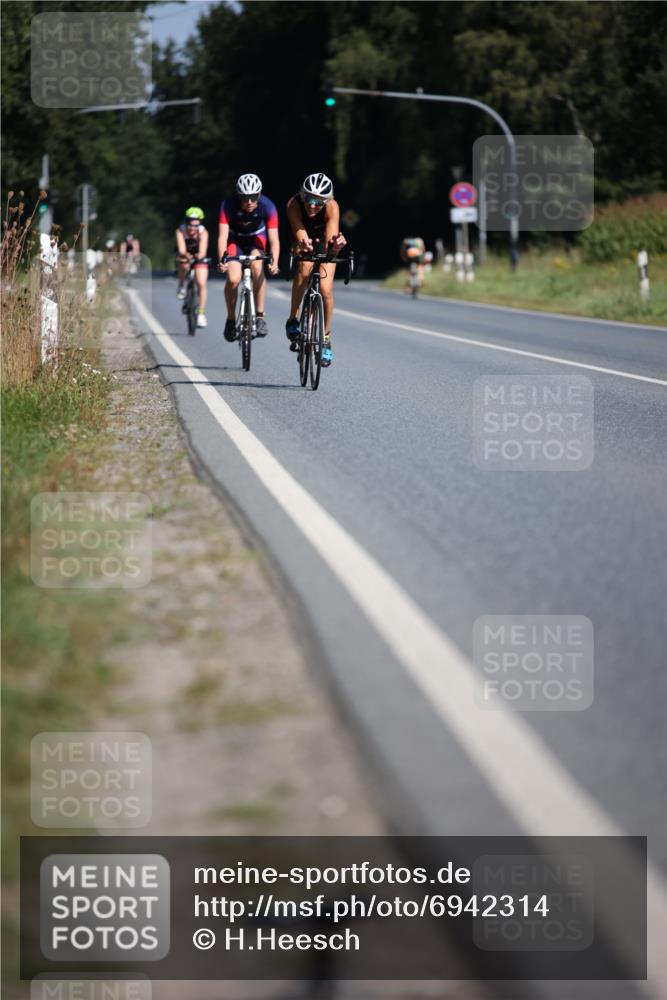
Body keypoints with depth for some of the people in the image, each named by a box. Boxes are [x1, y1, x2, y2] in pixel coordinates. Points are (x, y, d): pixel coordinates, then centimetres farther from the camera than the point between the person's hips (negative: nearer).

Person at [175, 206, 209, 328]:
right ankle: (181, 286, -6)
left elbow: (202, 251, -43)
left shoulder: (203, 232, -30)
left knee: (201, 284, -14)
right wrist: (187, 255, -63)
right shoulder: (181, 231, -30)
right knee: (184, 265, -36)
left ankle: (201, 314, -2)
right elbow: (182, 250, -42)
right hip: (185, 256, 0)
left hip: (199, 258, 0)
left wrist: (199, 255, -65)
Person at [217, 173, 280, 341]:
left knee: (257, 266, -30)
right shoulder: (229, 205, -31)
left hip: (256, 238, 0)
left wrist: (274, 262, -50)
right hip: (235, 238, 0)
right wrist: (222, 260, -51)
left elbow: (274, 239, -33)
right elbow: (223, 235, -35)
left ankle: (260, 316, -20)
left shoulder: (267, 206, -30)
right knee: (233, 279, -20)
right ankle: (231, 319, 4)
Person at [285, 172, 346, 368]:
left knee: (325, 290, -13)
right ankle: (292, 320, -15)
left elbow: (330, 242, -46)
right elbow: (300, 233, -45)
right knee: (305, 268, -31)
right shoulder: (294, 204, -35)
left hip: (323, 243, 0)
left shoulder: (331, 206, -36)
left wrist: (335, 244, -69)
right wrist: (303, 243, -68)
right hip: (304, 242, 0)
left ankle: (325, 339, 8)